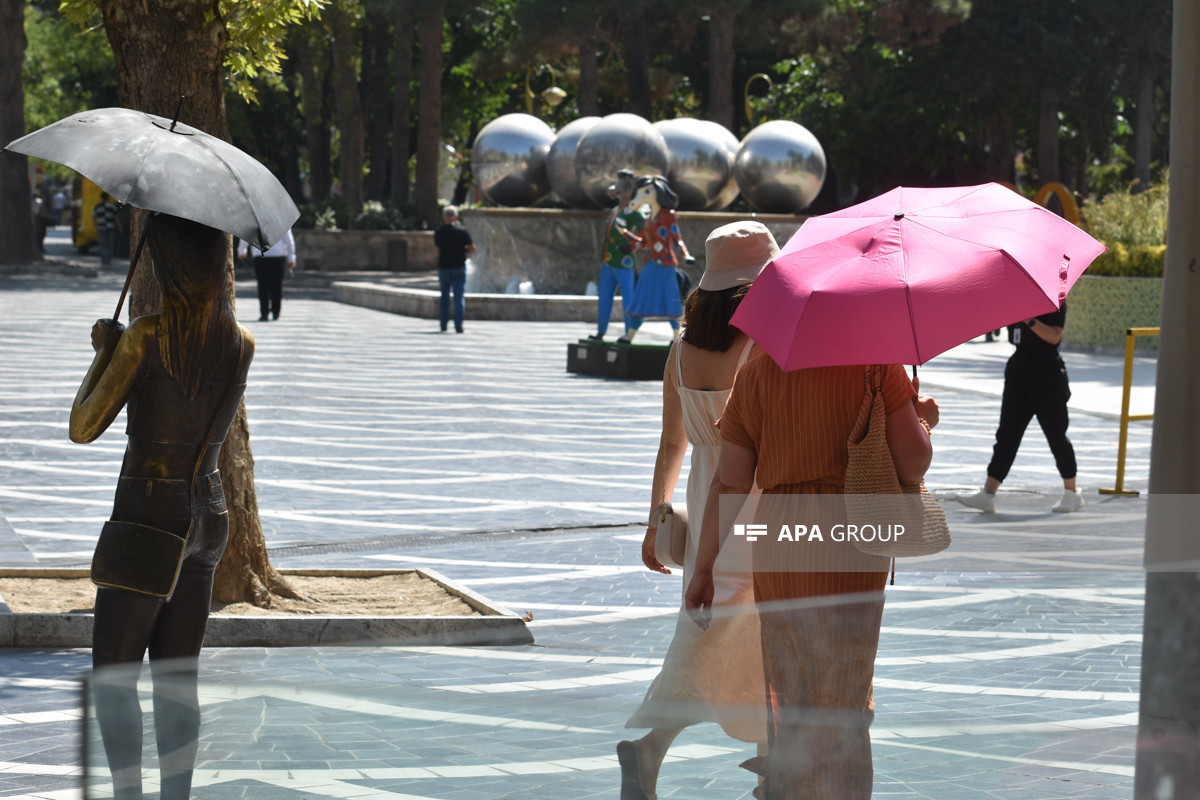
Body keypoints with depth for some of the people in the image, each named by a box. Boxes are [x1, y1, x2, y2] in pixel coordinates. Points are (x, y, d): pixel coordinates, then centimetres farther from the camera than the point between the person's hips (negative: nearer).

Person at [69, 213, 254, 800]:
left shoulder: (146, 336, -17)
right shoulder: (243, 343, 0)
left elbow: (83, 428, -10)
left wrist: (104, 349, 4)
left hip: (148, 520, -6)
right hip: (206, 515, 6)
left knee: (113, 676, 5)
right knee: (176, 677, 12)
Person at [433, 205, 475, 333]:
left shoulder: (438, 233, -2)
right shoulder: (462, 231, -8)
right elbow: (472, 249, -3)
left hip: (443, 267, 2)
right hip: (459, 267, -2)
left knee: (444, 297, 16)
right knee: (459, 297, -3)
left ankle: (444, 325, 18)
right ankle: (458, 325, -14)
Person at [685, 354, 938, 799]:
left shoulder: (755, 375, 4)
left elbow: (729, 484, 3)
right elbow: (913, 462, -10)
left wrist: (704, 569, 10)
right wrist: (922, 421, 12)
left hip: (774, 553, 3)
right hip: (850, 552, -3)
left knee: (787, 702, 18)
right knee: (840, 711, 4)